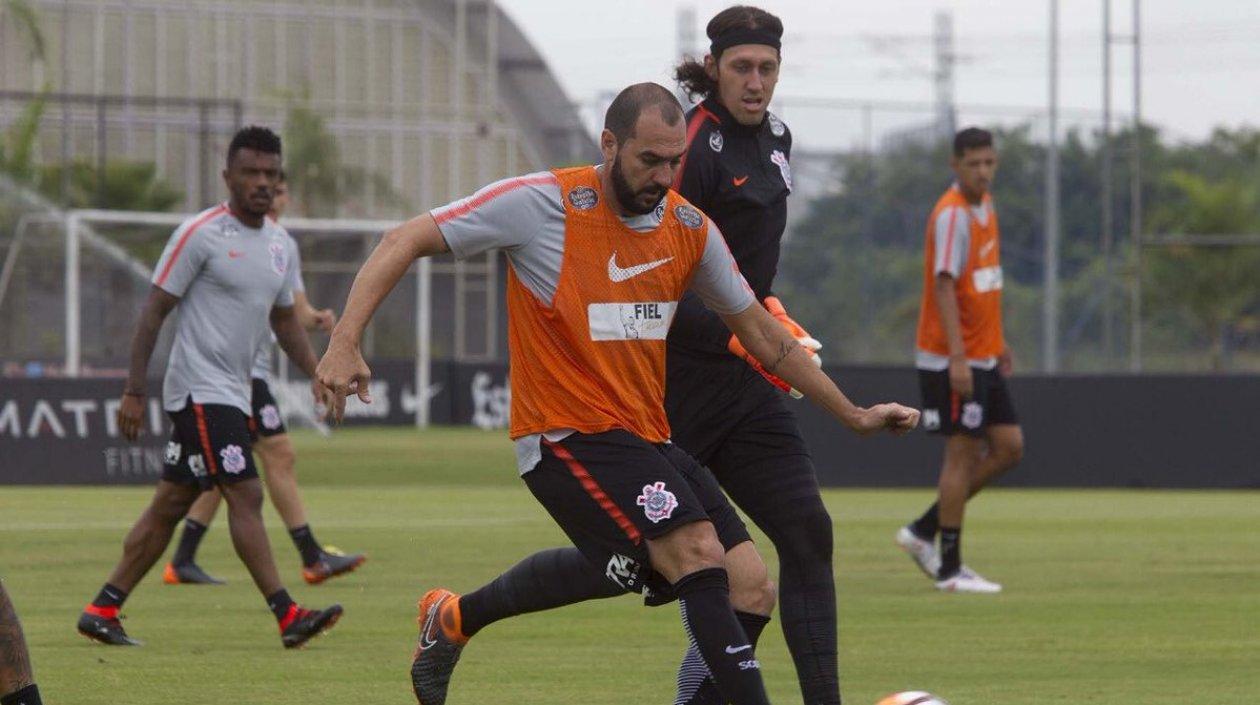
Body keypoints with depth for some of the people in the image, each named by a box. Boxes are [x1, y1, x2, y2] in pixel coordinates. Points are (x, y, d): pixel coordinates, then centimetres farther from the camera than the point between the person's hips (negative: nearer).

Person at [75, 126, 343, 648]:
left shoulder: (282, 245, 13)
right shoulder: (201, 234, -10)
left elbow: (284, 321, 25)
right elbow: (154, 311, -9)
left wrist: (319, 376, 12)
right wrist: (134, 392, -11)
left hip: (232, 393, 8)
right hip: (200, 389, -8)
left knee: (171, 505, 10)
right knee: (245, 493, -15)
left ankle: (102, 610, 15)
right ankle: (287, 616, -19)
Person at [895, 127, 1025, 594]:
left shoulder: (985, 206, 12)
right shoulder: (952, 215, -16)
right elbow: (944, 285, -22)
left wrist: (998, 342, 21)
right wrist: (958, 357, -28)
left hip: (983, 358, 9)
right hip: (952, 359, -9)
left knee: (1009, 448, 7)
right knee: (962, 453, -6)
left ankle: (924, 532, 14)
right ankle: (950, 568, 0)